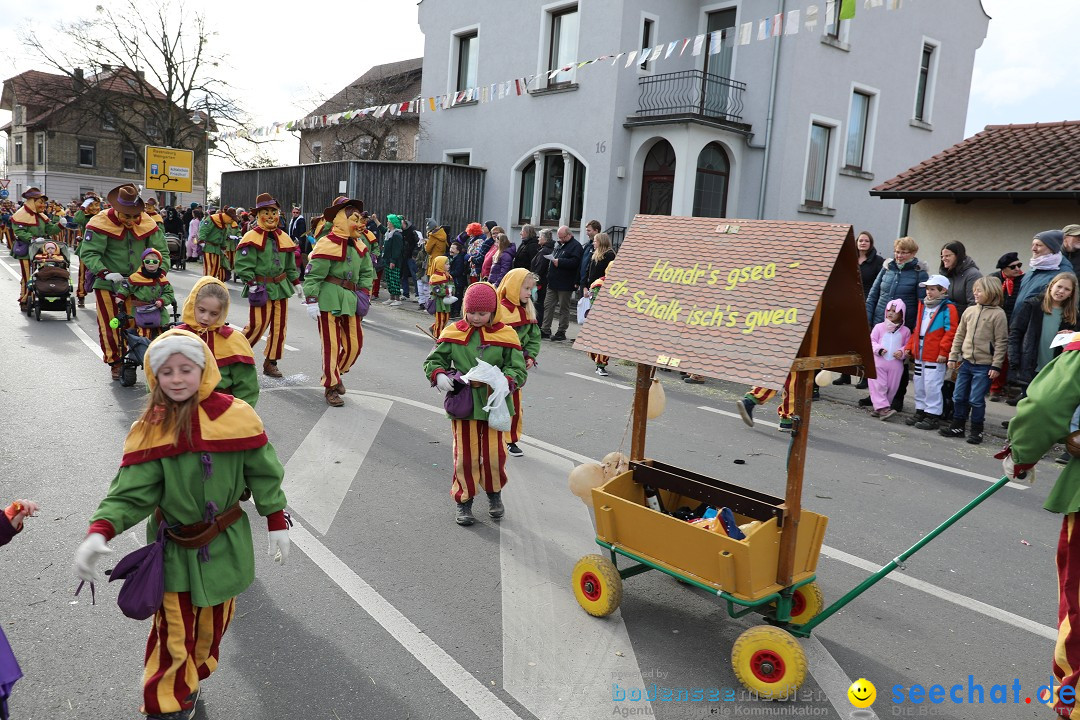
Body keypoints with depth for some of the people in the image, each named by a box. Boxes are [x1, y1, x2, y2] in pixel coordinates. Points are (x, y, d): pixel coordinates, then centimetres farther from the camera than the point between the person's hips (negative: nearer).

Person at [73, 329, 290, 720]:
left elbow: (263, 473, -5)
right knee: (173, 638, 6)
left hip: (225, 546, 2)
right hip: (175, 552, -2)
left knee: (212, 629, 20)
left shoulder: (237, 415, -13)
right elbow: (131, 492, -19)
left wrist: (277, 524, -2)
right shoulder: (149, 429, -14)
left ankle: (190, 685, 45)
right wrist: (99, 532, -35)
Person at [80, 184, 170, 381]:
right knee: (109, 324, 2)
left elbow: (162, 251, 1)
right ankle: (115, 362, 17)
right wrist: (106, 273, -30)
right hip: (107, 283, -2)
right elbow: (88, 253, -17)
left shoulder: (147, 224, -4)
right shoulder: (101, 223, -14)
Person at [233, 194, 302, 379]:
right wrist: (251, 284, -18)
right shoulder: (252, 238, -8)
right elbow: (243, 264, -12)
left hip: (281, 287, 6)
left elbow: (290, 264, 19)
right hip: (261, 287, -6)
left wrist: (296, 283, 16)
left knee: (279, 325, 6)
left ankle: (271, 362, 17)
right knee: (258, 324, -11)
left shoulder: (283, 237, 11)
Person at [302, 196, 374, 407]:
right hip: (329, 300, -7)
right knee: (331, 344, 0)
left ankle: (337, 374, 34)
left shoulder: (359, 245, 9)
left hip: (351, 300, 7)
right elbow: (313, 275, -15)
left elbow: (366, 272, 19)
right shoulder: (327, 245, -14)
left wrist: (364, 293, 6)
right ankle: (331, 387, 13)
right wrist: (311, 301, -18)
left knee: (355, 344, 9)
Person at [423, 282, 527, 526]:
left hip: (494, 404, 0)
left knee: (494, 453, 8)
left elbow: (518, 369, -2)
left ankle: (494, 493, 35)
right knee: (465, 454, 6)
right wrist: (438, 375, -15)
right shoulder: (453, 333, 0)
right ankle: (464, 501, 22)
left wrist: (506, 381, -22)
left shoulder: (505, 335, -3)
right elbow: (433, 360, 6)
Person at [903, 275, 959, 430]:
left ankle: (933, 415, 4)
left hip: (936, 356, -8)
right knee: (919, 384, 15)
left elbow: (950, 332, -15)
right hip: (919, 354, 8)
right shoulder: (923, 305, 15)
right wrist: (910, 347, 18)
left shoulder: (948, 308, -9)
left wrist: (943, 351, -20)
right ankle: (920, 411, 26)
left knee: (932, 386, -5)